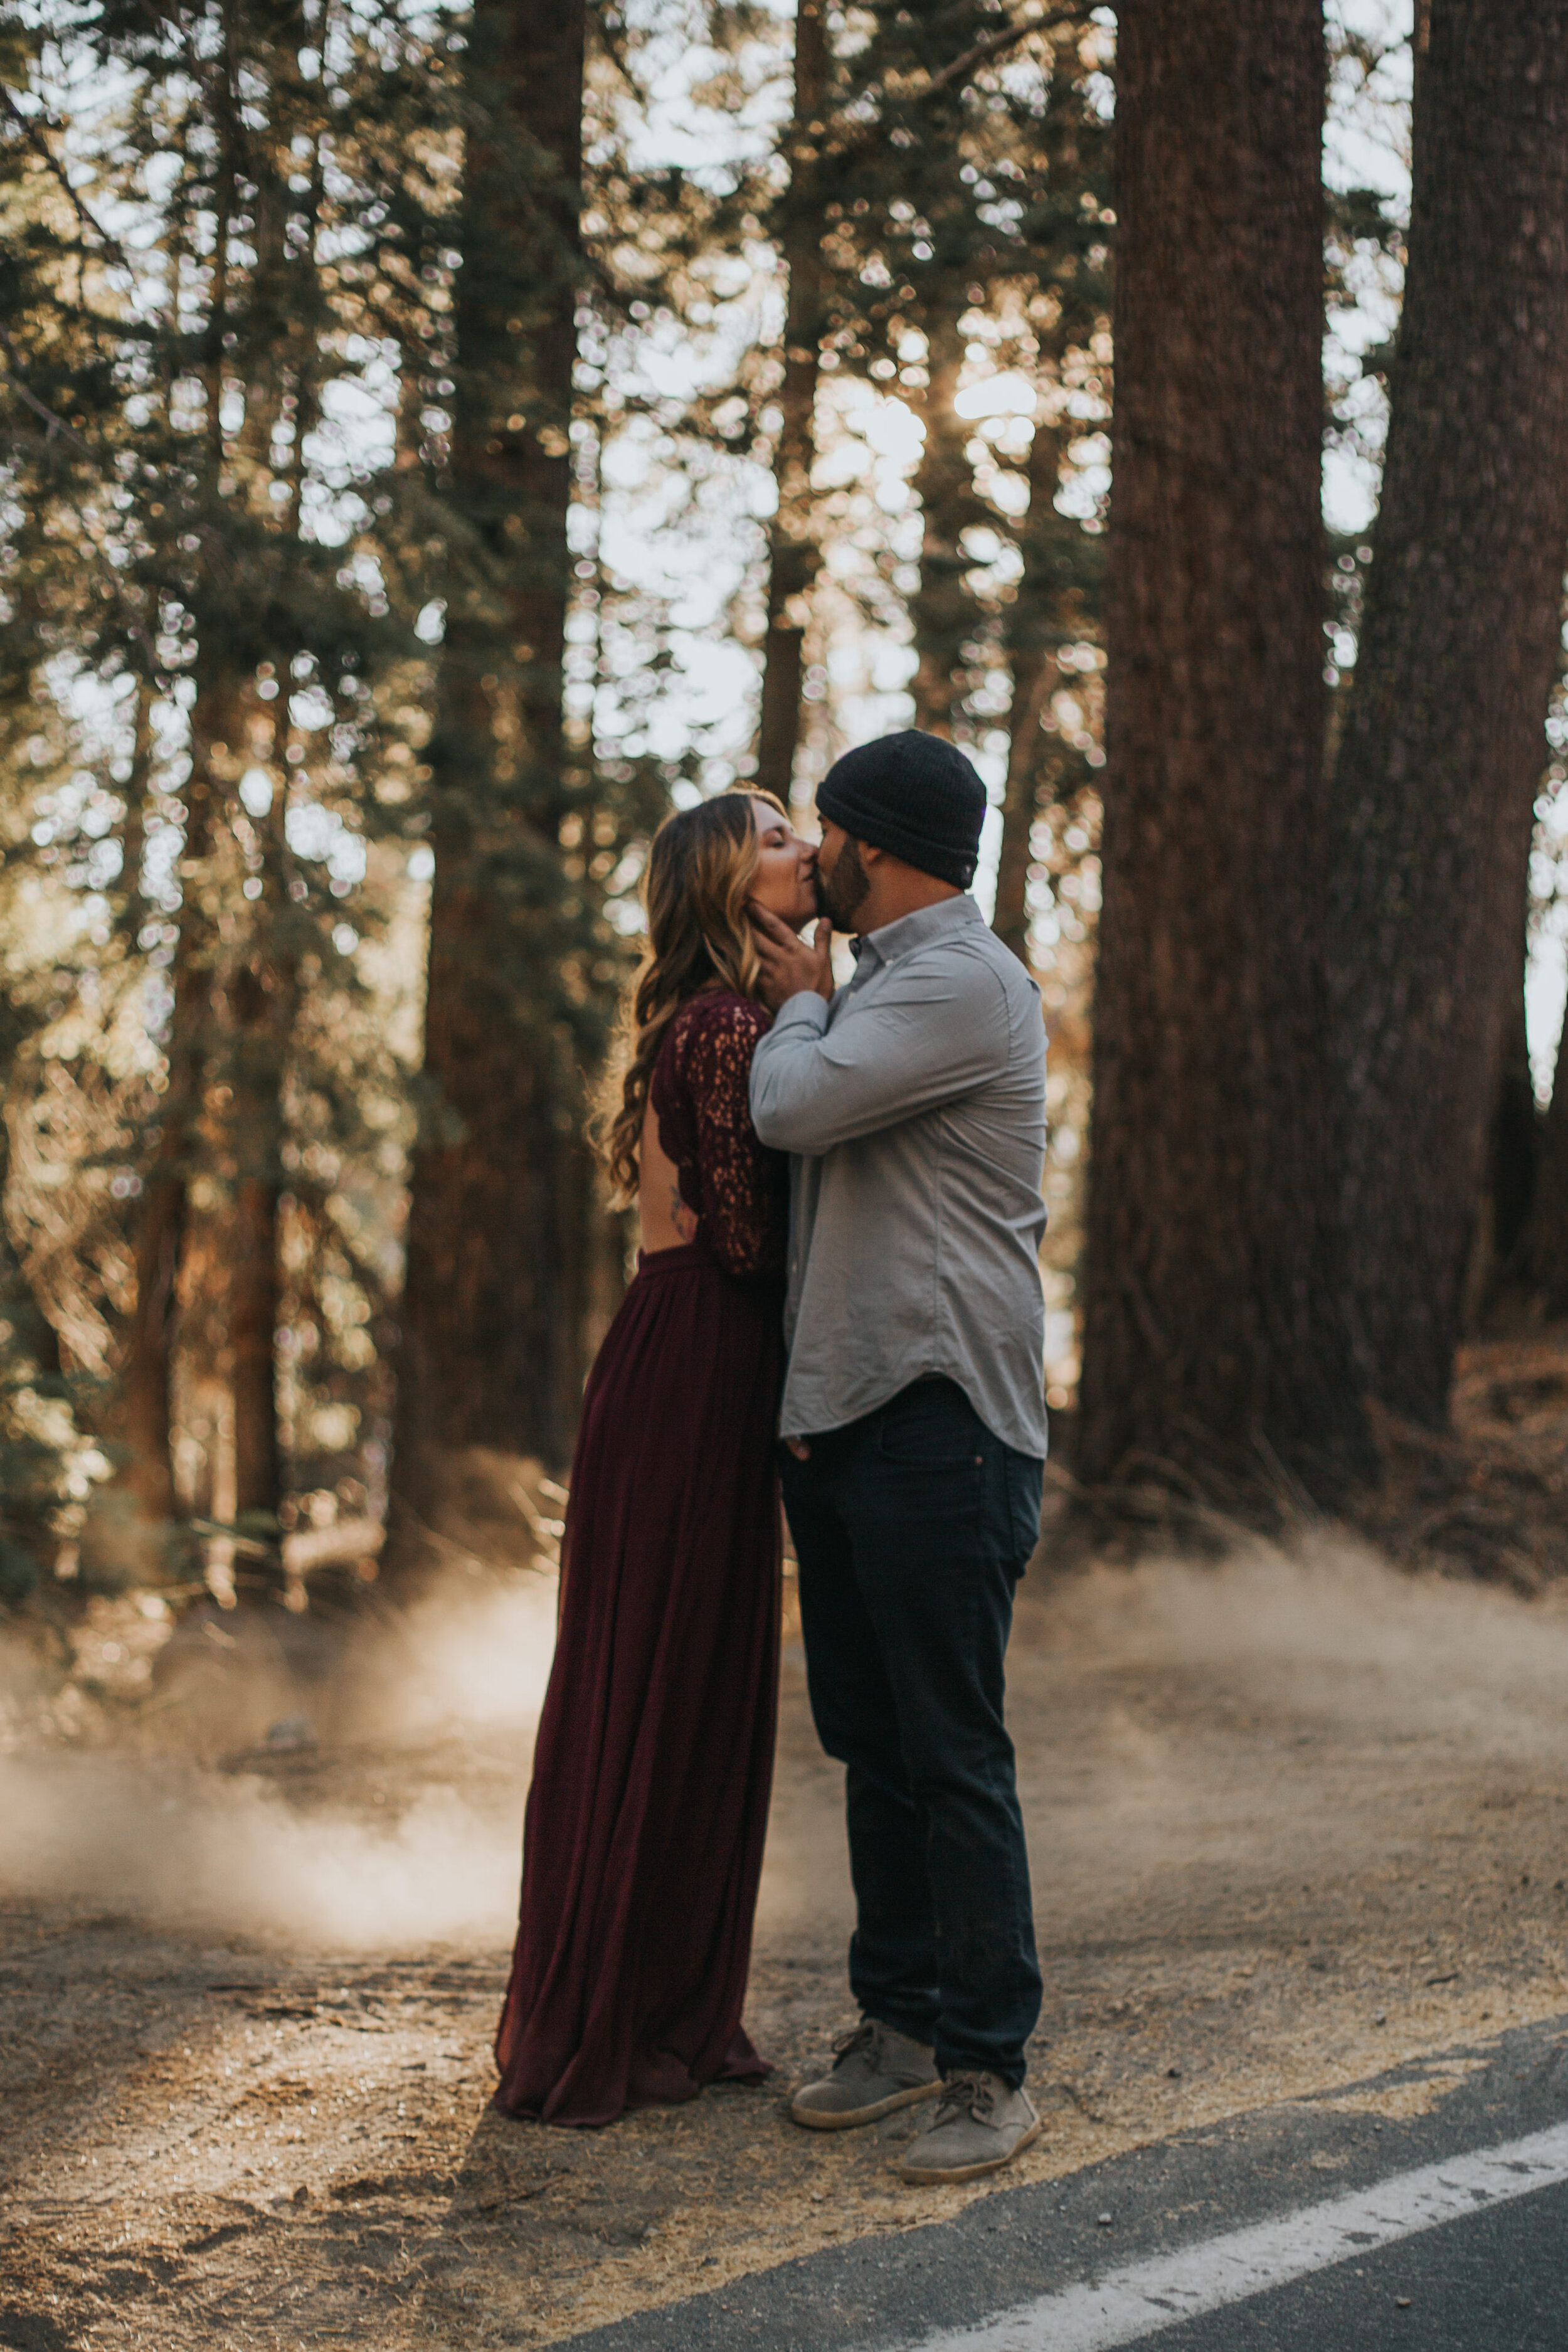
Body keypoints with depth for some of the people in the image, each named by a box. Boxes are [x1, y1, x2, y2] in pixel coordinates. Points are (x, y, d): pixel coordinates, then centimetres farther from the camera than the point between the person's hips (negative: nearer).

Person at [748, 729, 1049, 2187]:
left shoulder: (964, 984, -11)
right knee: (871, 1742, 13)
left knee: (953, 1752, -7)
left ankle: (989, 2068, 0)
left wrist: (797, 1007, -2)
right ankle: (901, 2023, 23)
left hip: (938, 1421, -10)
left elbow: (793, 1109, -19)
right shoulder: (882, 981, 19)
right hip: (836, 1413, 10)